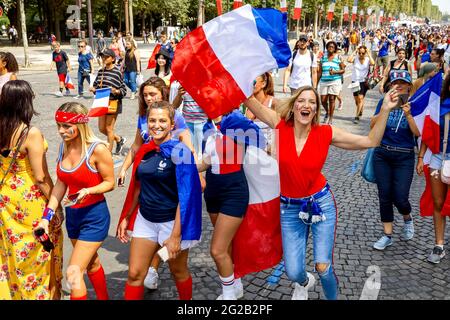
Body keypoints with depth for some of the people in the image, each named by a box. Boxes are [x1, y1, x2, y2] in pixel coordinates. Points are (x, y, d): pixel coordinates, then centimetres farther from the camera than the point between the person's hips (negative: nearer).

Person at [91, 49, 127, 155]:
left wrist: (116, 91, -28)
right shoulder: (101, 71, 7)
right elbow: (96, 84, 18)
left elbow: (124, 90, -9)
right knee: (101, 128, 12)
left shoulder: (117, 72, -11)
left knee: (109, 129, 1)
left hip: (113, 103, -7)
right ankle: (119, 139, 35)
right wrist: (93, 89, -4)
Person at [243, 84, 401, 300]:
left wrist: (385, 110, -16)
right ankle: (304, 283, 44)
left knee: (323, 267, -2)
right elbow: (247, 97, -13)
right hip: (289, 209, 1)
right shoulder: (280, 126, -10)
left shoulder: (326, 133, -9)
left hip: (321, 203, 0)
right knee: (293, 272, 3)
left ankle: (332, 297, 34)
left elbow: (371, 141, -7)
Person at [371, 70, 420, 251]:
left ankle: (407, 219, 30)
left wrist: (408, 115, -25)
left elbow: (417, 133, -11)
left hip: (404, 156, -2)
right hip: (382, 154, 2)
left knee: (400, 198, -5)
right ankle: (387, 235, 18)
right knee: (384, 196, 4)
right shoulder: (385, 101, 3)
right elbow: (373, 125, -6)